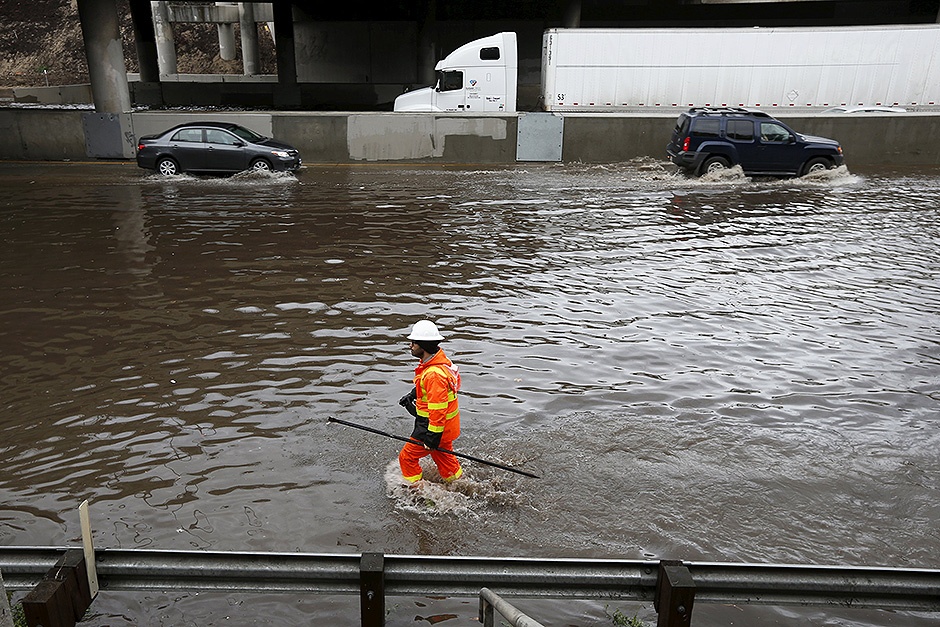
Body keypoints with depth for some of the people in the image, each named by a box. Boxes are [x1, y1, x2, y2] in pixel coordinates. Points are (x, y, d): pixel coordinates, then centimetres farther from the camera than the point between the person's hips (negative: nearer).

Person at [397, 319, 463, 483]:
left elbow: (438, 409, -30)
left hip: (436, 426, -10)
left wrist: (433, 436, -25)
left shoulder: (434, 374, -31)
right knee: (443, 457, 24)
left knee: (407, 457, 6)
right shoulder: (440, 360, 1)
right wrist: (412, 395, 16)